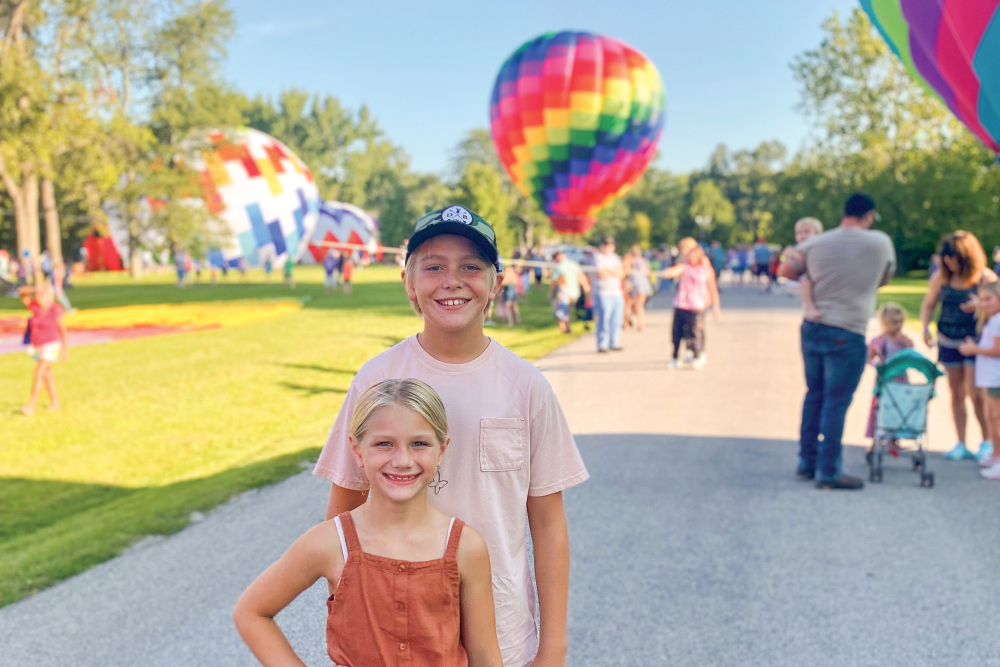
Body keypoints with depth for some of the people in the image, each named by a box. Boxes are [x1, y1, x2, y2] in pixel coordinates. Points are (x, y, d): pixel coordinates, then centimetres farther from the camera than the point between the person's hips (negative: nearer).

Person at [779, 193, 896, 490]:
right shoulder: (880, 242, -5)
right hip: (848, 335, -4)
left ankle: (806, 461, 25)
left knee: (814, 395, 17)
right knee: (836, 402, 1)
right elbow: (885, 279, 12)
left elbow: (785, 272, 6)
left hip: (812, 329, 4)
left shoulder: (815, 244, -1)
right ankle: (828, 472, 6)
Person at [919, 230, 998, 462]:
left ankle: (987, 441, 13)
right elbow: (928, 305, 9)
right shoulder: (941, 277, 0)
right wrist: (925, 328, -6)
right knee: (956, 392, 8)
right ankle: (961, 445, 16)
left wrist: (980, 306, -26)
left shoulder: (985, 278, -8)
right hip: (947, 341, 3)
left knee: (975, 393, -7)